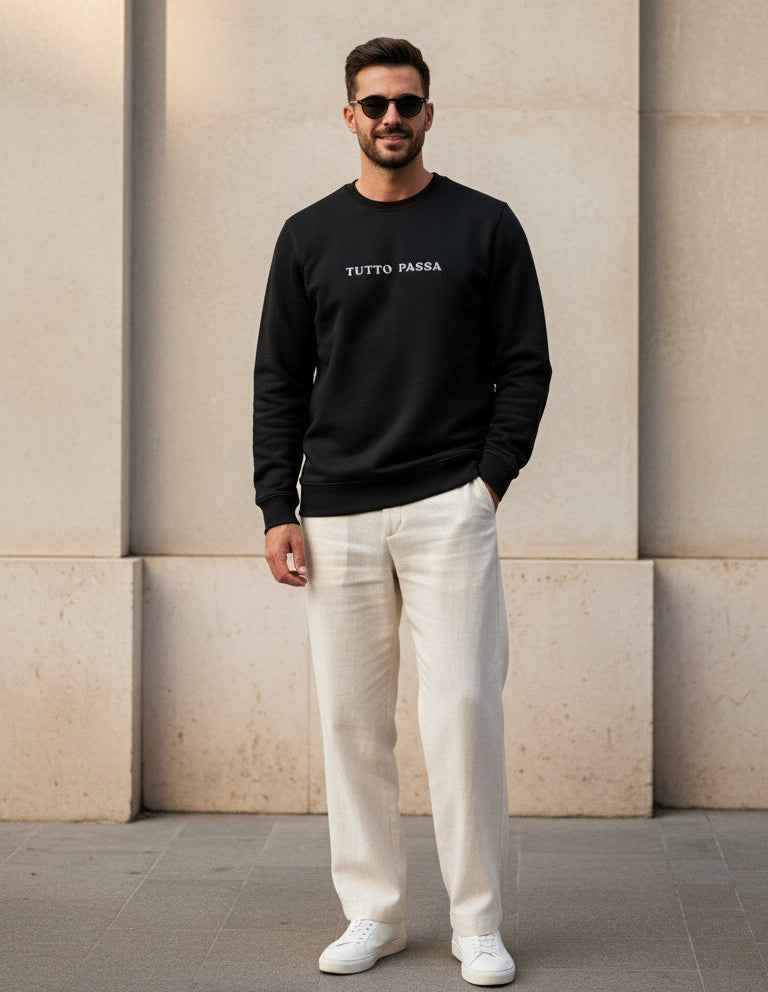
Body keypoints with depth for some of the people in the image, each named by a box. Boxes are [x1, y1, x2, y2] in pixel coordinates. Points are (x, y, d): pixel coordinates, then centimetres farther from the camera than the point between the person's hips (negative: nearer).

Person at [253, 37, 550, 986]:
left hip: (449, 512, -2)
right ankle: (372, 912, 17)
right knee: (352, 719, 5)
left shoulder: (485, 226, 5)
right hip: (336, 518, 2)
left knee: (462, 706, -6)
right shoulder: (309, 236, 10)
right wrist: (277, 509, 1)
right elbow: (279, 382, 10)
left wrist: (490, 479, -6)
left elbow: (525, 365, 5)